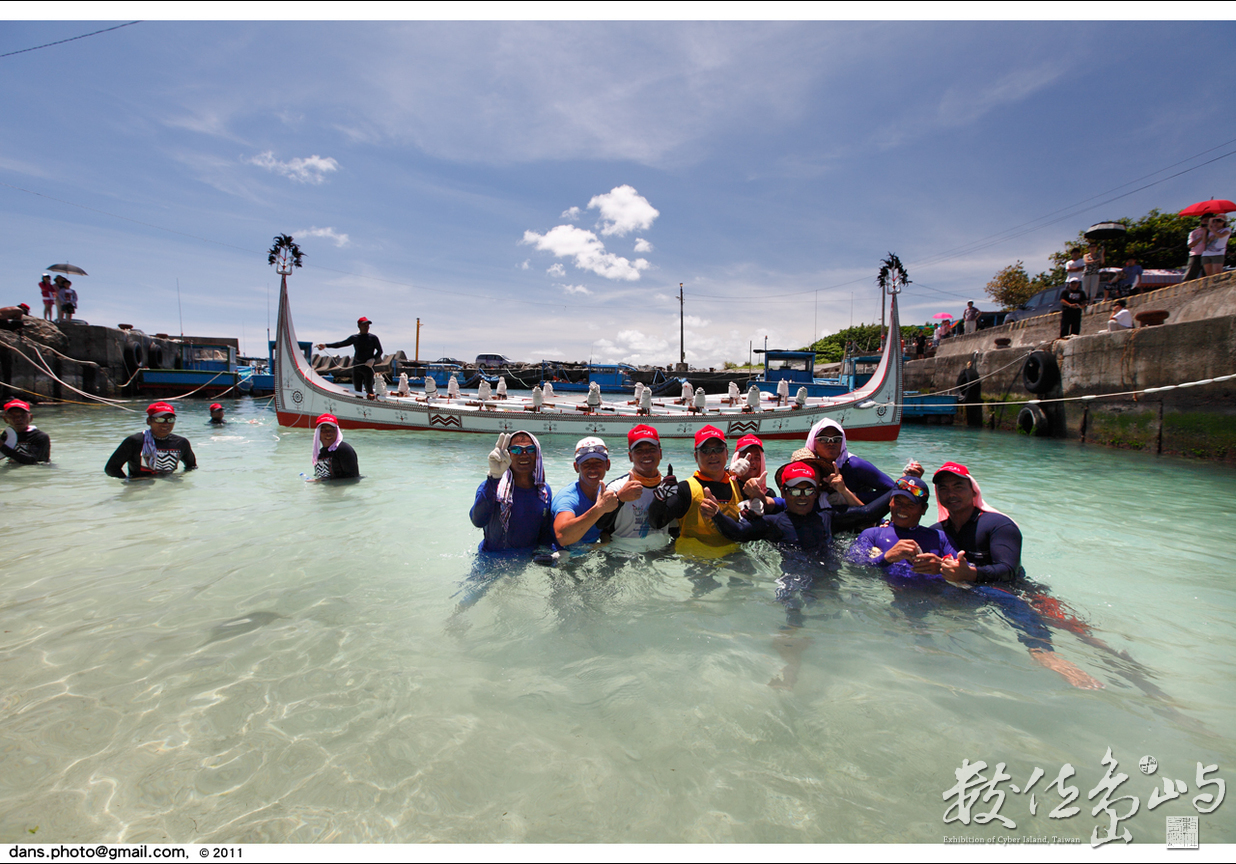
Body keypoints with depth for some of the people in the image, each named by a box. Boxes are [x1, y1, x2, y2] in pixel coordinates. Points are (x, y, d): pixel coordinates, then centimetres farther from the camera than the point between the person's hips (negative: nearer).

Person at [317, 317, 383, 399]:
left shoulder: (373, 338, 2)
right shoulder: (354, 337, 11)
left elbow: (380, 351, 1)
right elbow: (341, 344, 12)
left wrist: (373, 360, -16)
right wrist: (325, 345, 4)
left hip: (368, 367, -4)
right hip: (356, 367, 4)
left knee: (369, 390, -9)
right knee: (357, 390, 4)